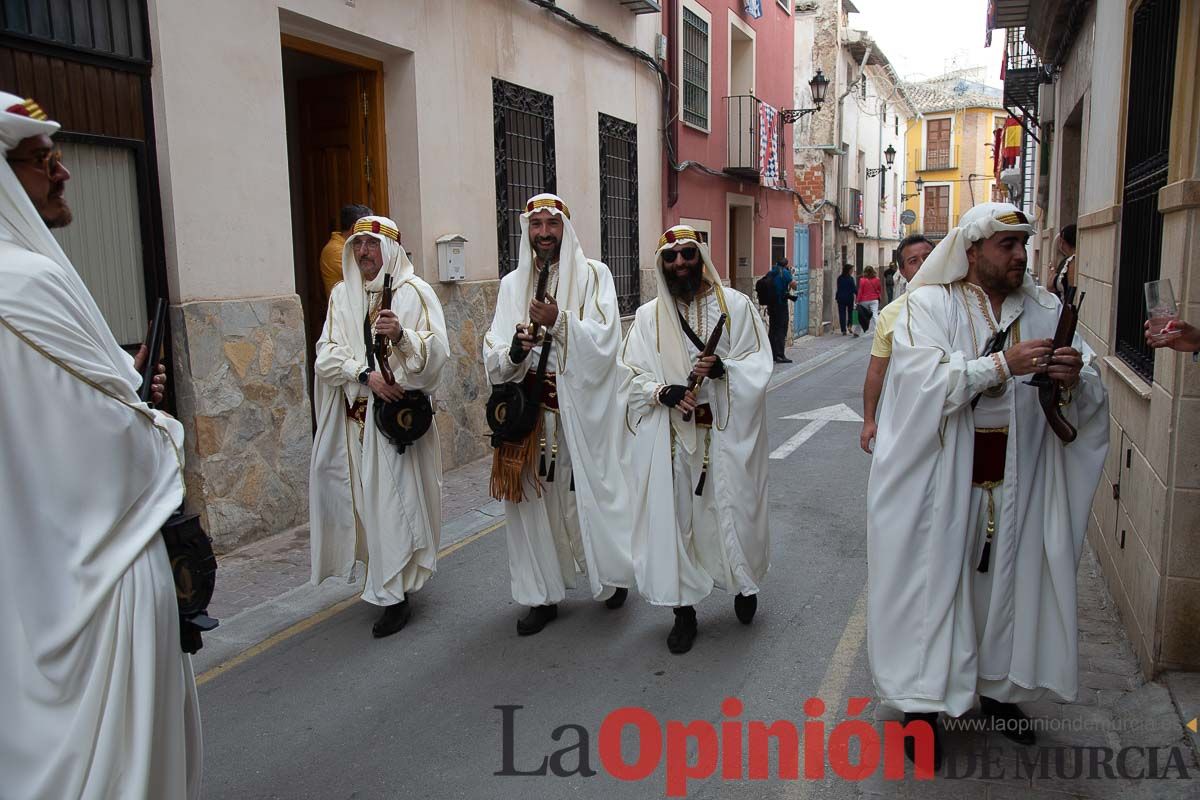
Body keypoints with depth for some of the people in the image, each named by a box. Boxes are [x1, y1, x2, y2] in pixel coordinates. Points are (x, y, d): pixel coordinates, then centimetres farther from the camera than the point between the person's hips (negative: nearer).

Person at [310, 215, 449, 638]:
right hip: (356, 416, 5)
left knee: (394, 499, -5)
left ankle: (393, 595, 2)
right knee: (366, 498, 10)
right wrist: (366, 373, -15)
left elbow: (437, 351, -10)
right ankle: (387, 582, 26)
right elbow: (326, 354, 2)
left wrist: (401, 335, -28)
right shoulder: (342, 294, 11)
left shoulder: (413, 292, -2)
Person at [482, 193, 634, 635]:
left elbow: (605, 340, -10)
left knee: (588, 492, 3)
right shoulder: (513, 283, 11)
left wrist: (560, 322, -23)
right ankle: (542, 594, 17)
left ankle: (612, 573, 28)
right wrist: (513, 352, -18)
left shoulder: (593, 275, 1)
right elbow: (494, 357, 4)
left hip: (581, 409, -3)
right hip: (528, 408, 3)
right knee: (532, 497, 5)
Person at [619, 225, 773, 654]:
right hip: (670, 438, 1)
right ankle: (684, 610, 16)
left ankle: (744, 583, 37)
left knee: (732, 509, 9)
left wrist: (723, 368, -22)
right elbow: (632, 376, 1)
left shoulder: (736, 306, 1)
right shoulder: (648, 317, 5)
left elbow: (758, 365, -2)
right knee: (673, 517, 1)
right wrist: (665, 392, -19)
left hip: (726, 434, -1)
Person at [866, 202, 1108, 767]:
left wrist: (1073, 378, -19)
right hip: (942, 475, -4)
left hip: (1016, 477, 4)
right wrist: (1003, 365, -26)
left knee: (1006, 577, 13)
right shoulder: (929, 305, -5)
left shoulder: (1044, 309, 6)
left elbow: (1090, 397, 4)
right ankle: (922, 701, 16)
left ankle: (996, 688, 33)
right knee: (934, 578, 3)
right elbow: (925, 378, -20)